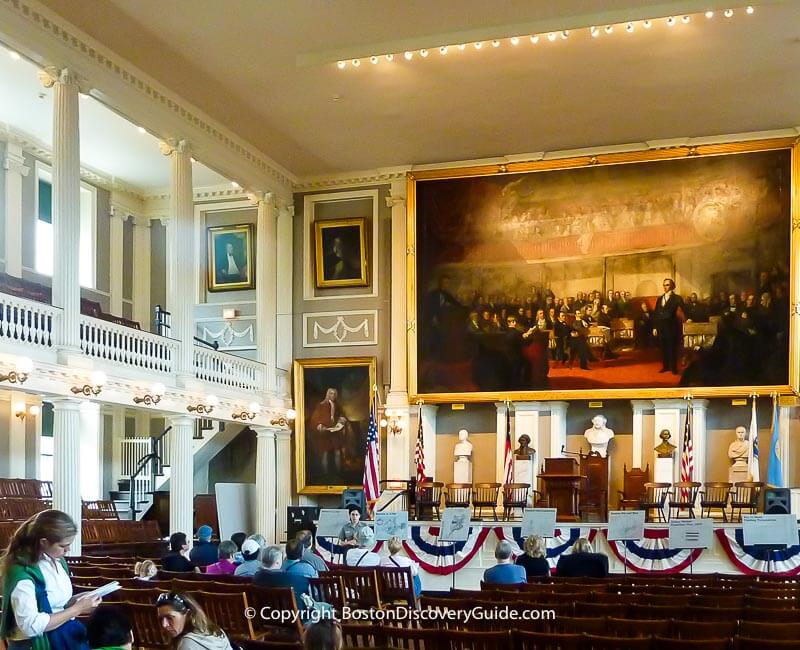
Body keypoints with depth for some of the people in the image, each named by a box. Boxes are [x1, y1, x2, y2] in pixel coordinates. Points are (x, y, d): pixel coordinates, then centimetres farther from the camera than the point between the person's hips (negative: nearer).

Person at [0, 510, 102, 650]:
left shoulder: (55, 560, 5)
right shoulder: (22, 573, -19)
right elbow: (31, 626, -23)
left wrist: (77, 602, -1)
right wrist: (76, 609, -18)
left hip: (64, 633, 7)